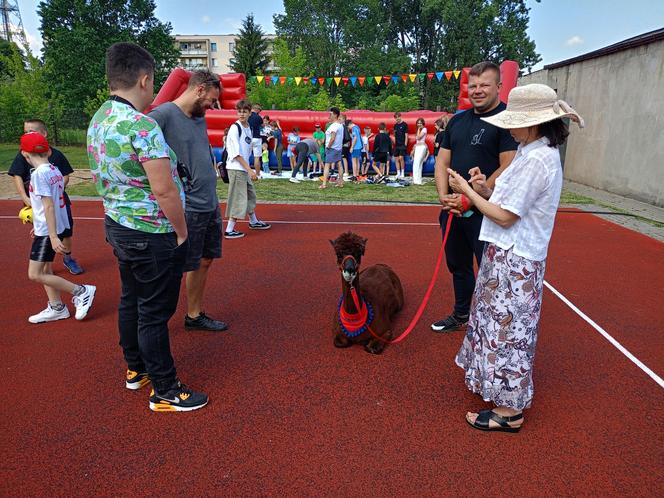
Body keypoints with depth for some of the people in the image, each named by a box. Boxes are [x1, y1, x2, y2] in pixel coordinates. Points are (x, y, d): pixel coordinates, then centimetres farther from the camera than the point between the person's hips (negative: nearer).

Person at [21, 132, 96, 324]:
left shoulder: (39, 173, -18)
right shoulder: (54, 169, 6)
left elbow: (49, 206, -22)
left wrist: (53, 237, -22)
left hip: (48, 231, -9)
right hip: (59, 226, 9)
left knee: (35, 275, -2)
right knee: (45, 269, 17)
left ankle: (82, 291, 1)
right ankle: (56, 308, 25)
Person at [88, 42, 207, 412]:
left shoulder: (98, 121, 6)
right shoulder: (142, 126, -23)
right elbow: (165, 191, -25)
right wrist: (181, 232, -12)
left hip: (118, 226, 10)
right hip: (152, 235, -9)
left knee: (131, 300, 21)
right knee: (155, 313, 1)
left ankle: (136, 369, 39)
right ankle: (165, 392, 16)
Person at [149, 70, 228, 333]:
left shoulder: (200, 117, 13)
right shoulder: (163, 115, -13)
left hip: (211, 204, 9)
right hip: (187, 209, -8)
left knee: (204, 261, 16)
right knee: (178, 269, 1)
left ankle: (195, 315, 32)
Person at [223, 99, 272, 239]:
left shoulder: (248, 128, 12)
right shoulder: (235, 128, -12)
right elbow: (236, 153, -18)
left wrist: (249, 169, 15)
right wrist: (249, 169, -20)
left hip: (245, 168, 9)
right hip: (236, 168, -9)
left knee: (250, 195, 20)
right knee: (238, 199, -7)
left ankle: (253, 221, 37)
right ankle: (229, 230, -1)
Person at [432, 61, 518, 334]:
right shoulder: (458, 120, 12)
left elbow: (507, 169, -18)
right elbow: (442, 161, 10)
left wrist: (471, 199, -19)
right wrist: (444, 196, -6)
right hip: (453, 209, 7)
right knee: (458, 266, 19)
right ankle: (460, 315, 38)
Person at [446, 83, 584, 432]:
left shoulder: (537, 160, -21)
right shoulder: (532, 151, 10)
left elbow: (504, 217, -19)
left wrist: (467, 191, -10)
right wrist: (485, 188, -2)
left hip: (514, 260, -10)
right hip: (508, 254, 10)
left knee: (507, 328, 0)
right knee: (501, 323, 21)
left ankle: (510, 411, 14)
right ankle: (494, 377, 40)